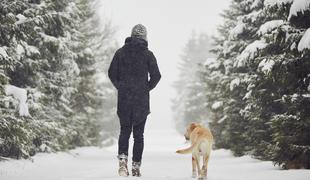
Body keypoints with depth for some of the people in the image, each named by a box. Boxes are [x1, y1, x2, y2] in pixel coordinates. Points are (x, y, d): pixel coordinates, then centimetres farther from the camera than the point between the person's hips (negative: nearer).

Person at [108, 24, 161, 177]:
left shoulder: (121, 52, 2)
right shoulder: (147, 54, -3)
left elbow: (112, 73, 1)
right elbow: (156, 76, -7)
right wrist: (147, 88, 9)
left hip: (123, 99, 1)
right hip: (142, 100, -1)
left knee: (124, 131, 12)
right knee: (138, 134, 7)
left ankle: (122, 158, -11)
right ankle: (136, 167, 7)